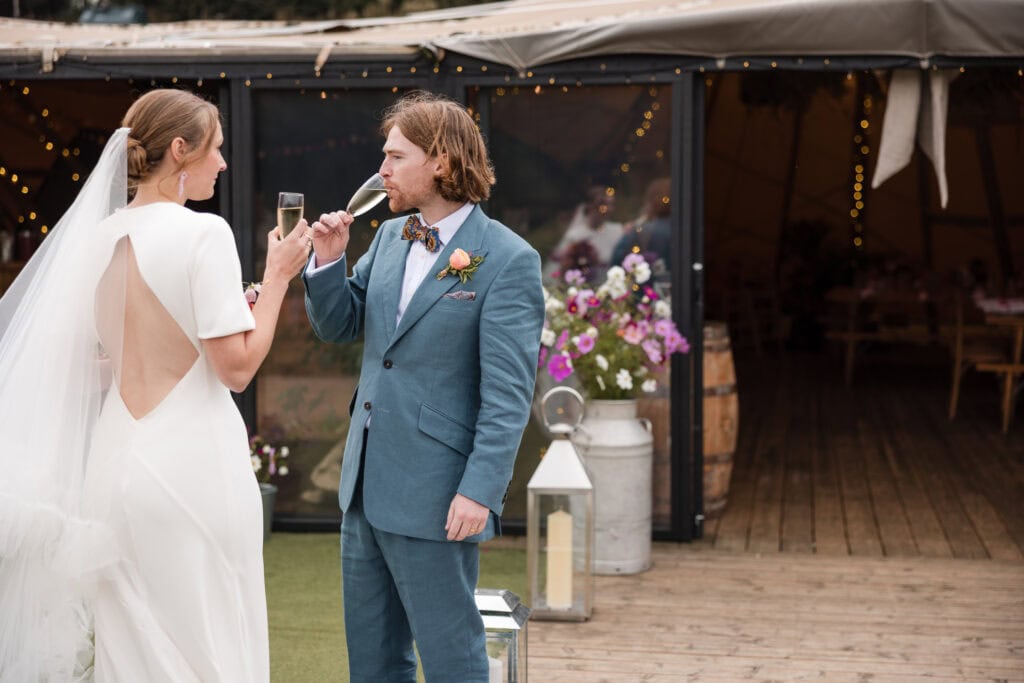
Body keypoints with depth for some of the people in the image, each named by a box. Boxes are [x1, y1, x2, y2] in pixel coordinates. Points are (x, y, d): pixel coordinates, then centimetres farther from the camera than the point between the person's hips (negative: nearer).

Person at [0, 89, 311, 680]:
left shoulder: (99, 236, 7)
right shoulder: (203, 233, -12)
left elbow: (86, 365, 14)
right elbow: (237, 366, -14)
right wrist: (278, 276, -4)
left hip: (118, 462, 6)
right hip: (192, 468, -6)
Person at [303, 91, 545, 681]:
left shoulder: (507, 260, -12)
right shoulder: (390, 238, 10)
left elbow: (508, 392, -16)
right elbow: (337, 325, 15)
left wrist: (480, 491, -21)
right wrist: (329, 259, -2)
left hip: (435, 497, -7)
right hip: (367, 484, 7)